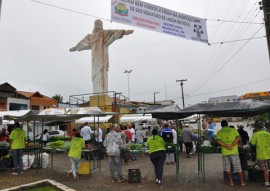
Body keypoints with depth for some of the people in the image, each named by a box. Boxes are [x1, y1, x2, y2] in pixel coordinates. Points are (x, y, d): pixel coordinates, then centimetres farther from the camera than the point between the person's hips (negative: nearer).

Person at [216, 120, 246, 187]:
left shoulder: (219, 132, 6)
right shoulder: (233, 130, 7)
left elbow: (219, 141, -8)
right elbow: (238, 138, -7)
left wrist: (227, 146, -14)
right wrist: (232, 145, -13)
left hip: (225, 152, 0)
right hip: (234, 151, 0)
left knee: (227, 168, 11)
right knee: (238, 167, 9)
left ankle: (231, 182, 15)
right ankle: (242, 182, 15)